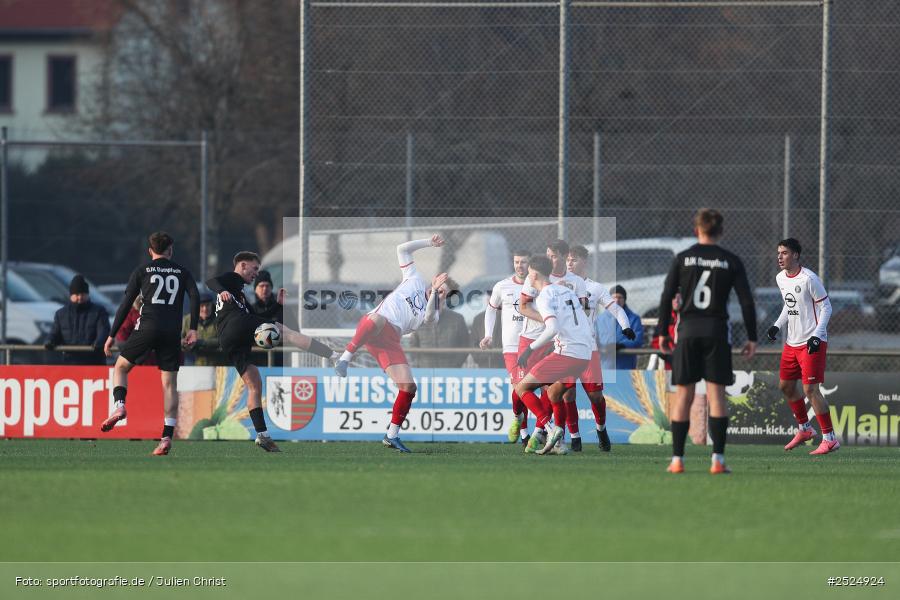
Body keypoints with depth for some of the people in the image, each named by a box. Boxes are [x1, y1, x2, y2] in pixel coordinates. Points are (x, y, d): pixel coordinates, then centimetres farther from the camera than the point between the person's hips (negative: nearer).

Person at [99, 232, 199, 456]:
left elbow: (126, 304, 5)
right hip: (172, 332, 2)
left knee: (121, 367, 16)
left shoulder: (142, 271, 9)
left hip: (148, 326, -2)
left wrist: (112, 335, 8)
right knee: (169, 383, 4)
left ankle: (119, 406, -10)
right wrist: (193, 329, -1)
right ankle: (167, 437, -4)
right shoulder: (182, 272, 14)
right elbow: (195, 297, -1)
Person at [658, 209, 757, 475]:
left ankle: (677, 460, 2)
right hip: (717, 332, 0)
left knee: (683, 395, 4)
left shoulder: (682, 259, 2)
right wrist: (752, 338, 4)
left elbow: (666, 298, 0)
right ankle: (718, 460, -7)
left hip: (688, 332, 1)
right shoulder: (731, 261, 2)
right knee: (717, 394, 0)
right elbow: (746, 301, -1)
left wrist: (662, 332, 8)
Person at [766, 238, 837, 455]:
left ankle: (829, 439, -7)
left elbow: (826, 307, -12)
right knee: (786, 386, 14)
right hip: (792, 341, 9)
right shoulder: (781, 278, 8)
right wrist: (777, 325, 10)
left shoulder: (809, 279, -16)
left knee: (810, 389, -13)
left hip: (812, 342, -9)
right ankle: (805, 429, 33)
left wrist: (816, 335, -20)